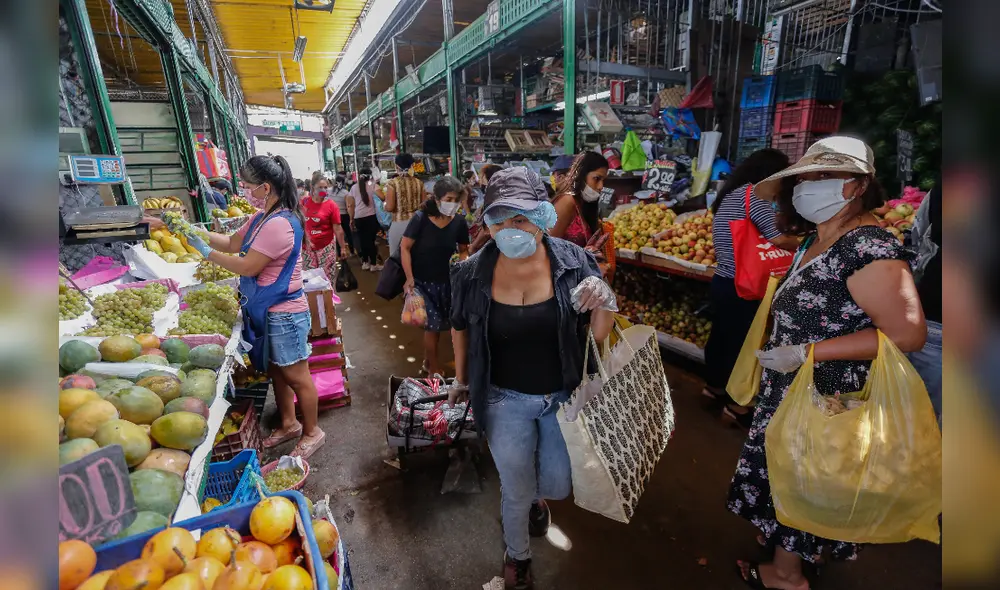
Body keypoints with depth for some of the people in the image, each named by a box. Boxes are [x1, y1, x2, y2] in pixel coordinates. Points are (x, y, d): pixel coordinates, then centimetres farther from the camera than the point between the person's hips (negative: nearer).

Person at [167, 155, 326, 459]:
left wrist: (205, 250, -9)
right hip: (268, 311, 10)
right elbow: (232, 243, 18)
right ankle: (289, 424, 38)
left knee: (296, 376, 4)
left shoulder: (280, 224, -23)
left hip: (284, 314, -10)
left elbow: (248, 266, -20)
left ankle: (311, 432, 22)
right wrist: (195, 231, 8)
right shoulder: (262, 218, 9)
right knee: (276, 371, 20)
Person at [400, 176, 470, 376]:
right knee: (434, 323, -3)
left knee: (435, 323, 14)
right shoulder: (421, 218, -18)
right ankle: (433, 365, 19)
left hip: (444, 281, 4)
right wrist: (409, 278, -18)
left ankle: (427, 360, 37)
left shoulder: (459, 222, -8)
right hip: (420, 281, -3)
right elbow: (405, 247, -13)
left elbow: (463, 249, 6)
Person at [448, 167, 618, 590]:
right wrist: (461, 379, 15)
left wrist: (604, 304, -28)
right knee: (516, 492, 15)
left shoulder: (574, 263, -15)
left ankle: (536, 496, 59)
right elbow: (461, 328, 4)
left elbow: (599, 336, -7)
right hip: (505, 400, 0)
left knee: (558, 485, 18)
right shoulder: (473, 272, -15)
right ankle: (516, 555, 50)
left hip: (563, 396, 1)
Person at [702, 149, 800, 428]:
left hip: (722, 281, 9)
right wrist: (800, 243, 1)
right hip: (740, 287, -9)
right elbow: (777, 239, -20)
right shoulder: (753, 193, -14)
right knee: (741, 342, 2)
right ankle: (737, 405, 16)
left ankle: (714, 387, 37)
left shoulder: (728, 195, 14)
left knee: (721, 336, 20)